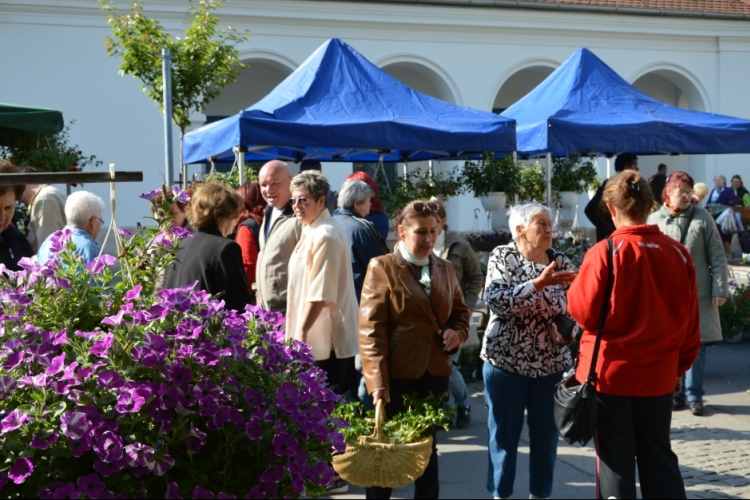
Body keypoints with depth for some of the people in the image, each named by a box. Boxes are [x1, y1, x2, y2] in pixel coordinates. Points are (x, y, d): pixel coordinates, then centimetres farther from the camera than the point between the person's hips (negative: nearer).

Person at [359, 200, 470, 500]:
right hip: (396, 376, -4)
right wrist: (377, 381, -19)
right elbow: (371, 329, -12)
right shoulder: (382, 268, -6)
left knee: (428, 448, 14)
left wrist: (457, 332, -1)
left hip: (435, 374, 5)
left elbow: (460, 312, 23)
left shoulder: (445, 269, 10)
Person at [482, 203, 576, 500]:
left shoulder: (561, 262, 4)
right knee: (504, 433, 8)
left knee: (546, 434, 10)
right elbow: (497, 302, -21)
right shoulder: (502, 257, -6)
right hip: (506, 359, -3)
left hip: (552, 362, 3)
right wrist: (539, 283, -28)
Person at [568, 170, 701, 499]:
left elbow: (583, 312, -10)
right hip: (658, 374, 3)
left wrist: (574, 289, 9)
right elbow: (690, 322, 3)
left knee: (615, 459, 8)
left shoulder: (604, 252, -14)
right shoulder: (678, 253, -3)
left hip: (610, 373, -3)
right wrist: (681, 365, 16)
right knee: (658, 456, 15)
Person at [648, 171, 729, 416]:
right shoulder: (654, 221, 1)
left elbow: (717, 256, 1)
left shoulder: (702, 217, 0)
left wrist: (720, 288, -4)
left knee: (696, 345, 3)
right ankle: (675, 393, 21)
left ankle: (694, 394, 14)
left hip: (698, 293, 0)